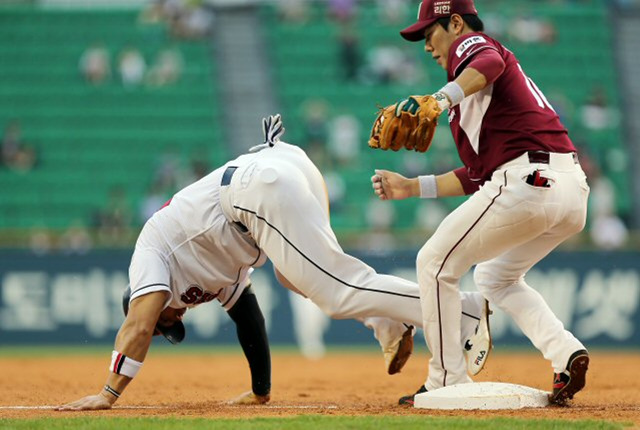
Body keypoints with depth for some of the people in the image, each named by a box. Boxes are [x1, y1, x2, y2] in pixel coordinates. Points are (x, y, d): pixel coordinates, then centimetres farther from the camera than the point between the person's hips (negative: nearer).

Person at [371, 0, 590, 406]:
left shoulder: (471, 45, 4)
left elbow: (489, 64, -24)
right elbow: (478, 175, 30)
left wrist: (440, 98, -41)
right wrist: (412, 187, 31)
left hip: (528, 180, -9)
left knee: (436, 263, 5)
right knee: (496, 276, 28)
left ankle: (448, 381, 7)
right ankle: (566, 353, 7)